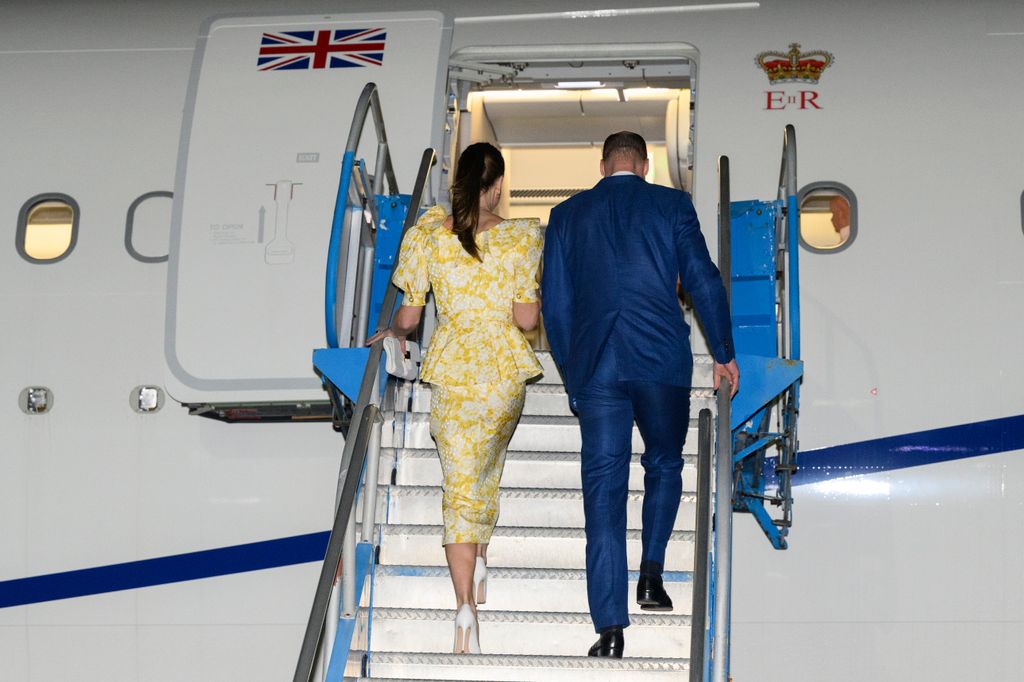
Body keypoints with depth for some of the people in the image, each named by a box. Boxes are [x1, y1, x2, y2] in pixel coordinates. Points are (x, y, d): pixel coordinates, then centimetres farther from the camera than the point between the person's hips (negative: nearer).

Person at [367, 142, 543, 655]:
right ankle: (479, 562, 30)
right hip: (505, 368, 0)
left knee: (459, 482, 1)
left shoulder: (426, 234, -4)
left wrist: (394, 334, 22)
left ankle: (466, 604, -10)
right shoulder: (521, 237, -7)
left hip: (450, 367, 0)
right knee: (487, 466, 26)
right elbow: (526, 319, -9)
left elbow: (408, 316, 0)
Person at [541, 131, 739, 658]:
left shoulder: (567, 214, 11)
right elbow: (703, 281, 1)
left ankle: (610, 628, -5)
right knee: (664, 463, 22)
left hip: (594, 364, 1)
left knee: (603, 490, 0)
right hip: (662, 358, -1)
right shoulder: (671, 205, 5)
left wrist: (572, 374, 18)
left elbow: (554, 303, 10)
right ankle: (651, 574, 8)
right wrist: (723, 353, 10)